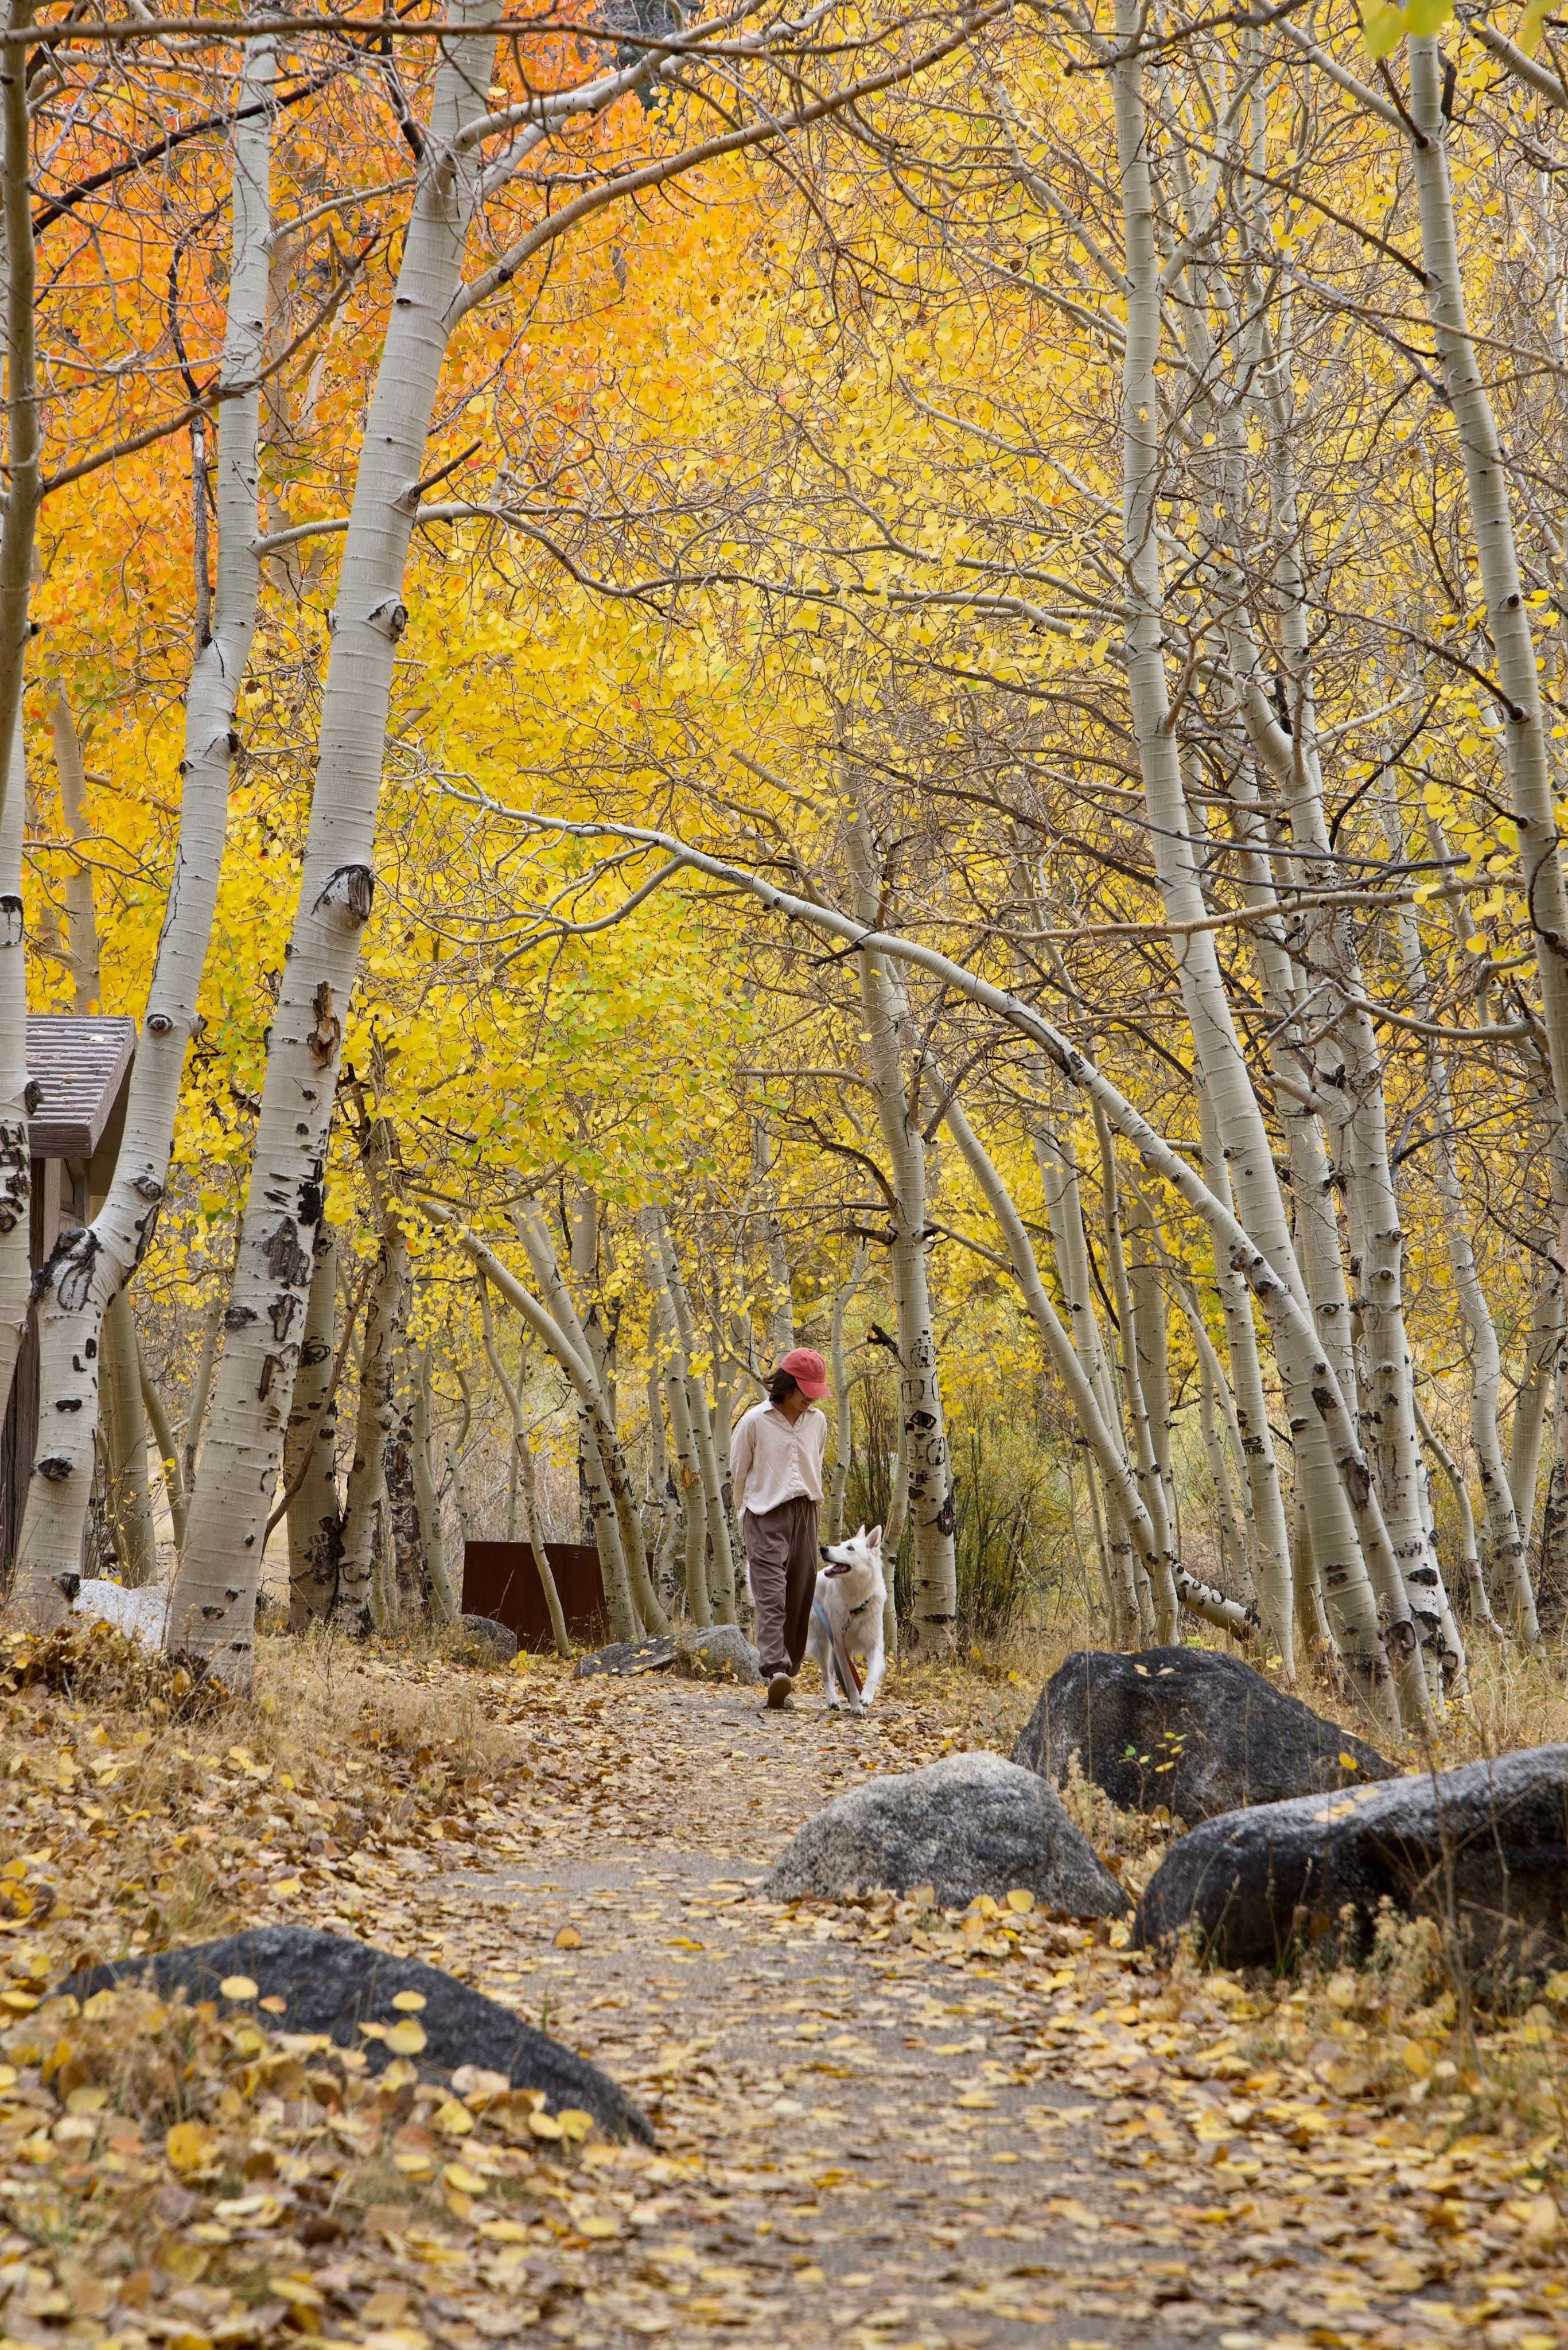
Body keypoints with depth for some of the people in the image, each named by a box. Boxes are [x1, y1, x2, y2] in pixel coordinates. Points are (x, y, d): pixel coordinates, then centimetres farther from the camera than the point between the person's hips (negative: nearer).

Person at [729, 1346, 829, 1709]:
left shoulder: (817, 1423, 10)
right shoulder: (754, 1421, -4)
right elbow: (738, 1474, 6)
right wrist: (747, 1519, 12)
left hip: (805, 1515, 5)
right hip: (765, 1516, -4)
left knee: (799, 1599, 1)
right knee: (771, 1595, -17)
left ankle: (786, 1677, 5)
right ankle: (776, 1672, -29)